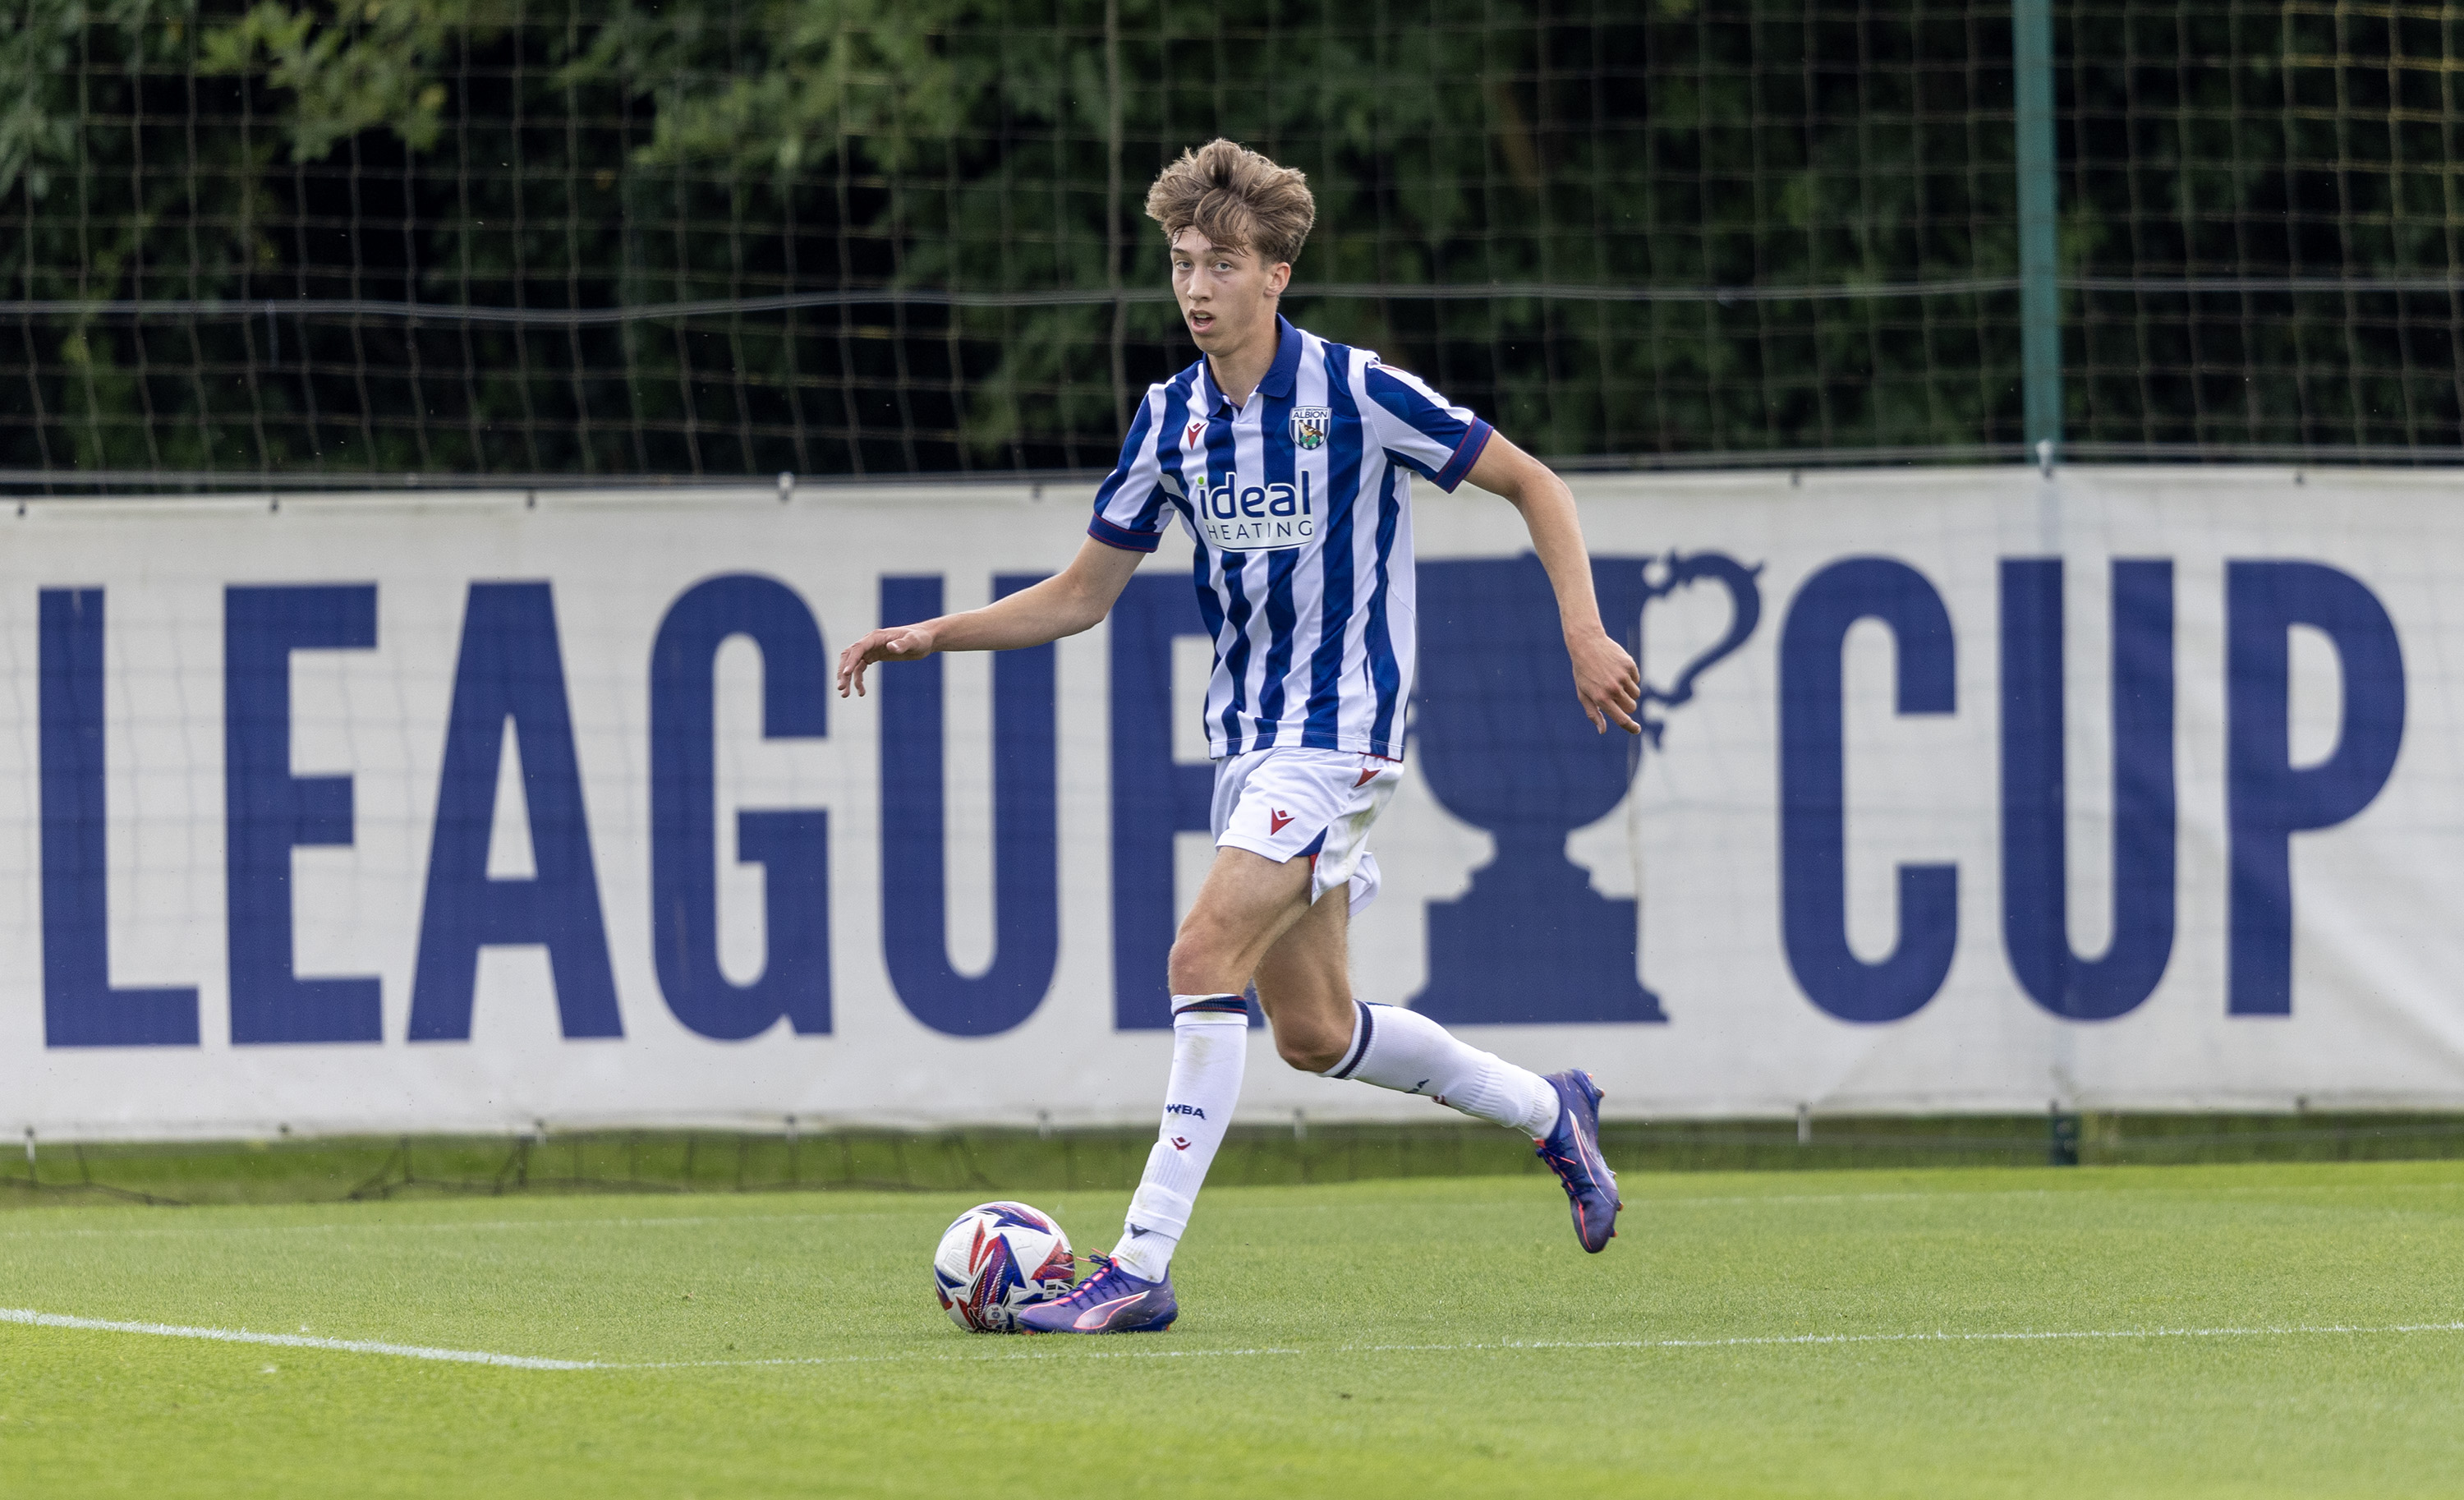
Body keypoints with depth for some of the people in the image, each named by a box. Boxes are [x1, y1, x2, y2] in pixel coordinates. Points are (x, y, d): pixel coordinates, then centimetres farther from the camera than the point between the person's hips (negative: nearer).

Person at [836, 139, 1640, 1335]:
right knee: (1313, 1032, 12)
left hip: (1338, 727, -7)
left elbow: (1532, 485, -4)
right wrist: (932, 636, 0)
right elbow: (1082, 595, 12)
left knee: (1206, 957, -21)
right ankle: (1547, 1113, 36)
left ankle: (1143, 1265, -20)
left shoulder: (1354, 393, -12)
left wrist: (1583, 630, -15)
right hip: (1247, 734, 7)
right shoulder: (1171, 418, 5)